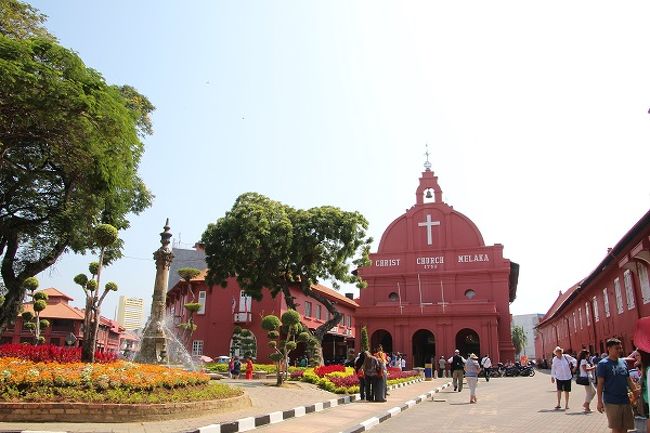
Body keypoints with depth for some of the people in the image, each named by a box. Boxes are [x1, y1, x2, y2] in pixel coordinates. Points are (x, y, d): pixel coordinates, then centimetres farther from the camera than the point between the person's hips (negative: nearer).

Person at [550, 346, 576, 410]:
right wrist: (552, 376, 9)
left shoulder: (566, 356, -6)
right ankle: (558, 404, 9)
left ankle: (566, 405, 18)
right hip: (559, 377, 0)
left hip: (567, 377, 0)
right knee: (559, 390, 0)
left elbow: (574, 360, 8)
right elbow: (553, 368, 7)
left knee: (566, 391, 7)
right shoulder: (555, 359, -2)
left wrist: (573, 366, -2)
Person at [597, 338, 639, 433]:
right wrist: (600, 401, -14)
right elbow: (600, 384, -11)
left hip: (625, 400, 6)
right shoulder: (603, 364, -10)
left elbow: (628, 380, 17)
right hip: (611, 402, -6)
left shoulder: (623, 362, 9)